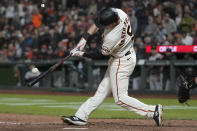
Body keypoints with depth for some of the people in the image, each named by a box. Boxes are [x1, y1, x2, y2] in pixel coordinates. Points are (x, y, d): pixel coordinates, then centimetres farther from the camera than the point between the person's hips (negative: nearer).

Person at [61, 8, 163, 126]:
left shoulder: (112, 38, -35)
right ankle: (81, 116, 18)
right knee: (103, 90, 12)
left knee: (120, 98, -4)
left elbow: (102, 54, -17)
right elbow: (98, 23, 1)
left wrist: (81, 54, -7)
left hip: (122, 62, -9)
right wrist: (85, 38, -6)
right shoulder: (119, 13, -15)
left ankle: (153, 111, -4)